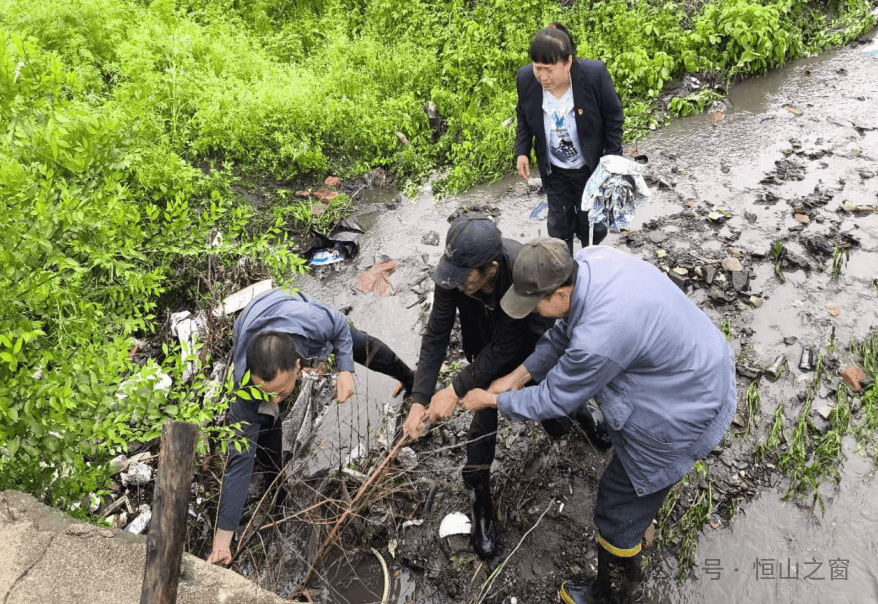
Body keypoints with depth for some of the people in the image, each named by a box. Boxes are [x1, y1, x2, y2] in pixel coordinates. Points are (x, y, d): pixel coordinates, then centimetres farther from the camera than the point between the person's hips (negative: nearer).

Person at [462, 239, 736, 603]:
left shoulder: (599, 340, -40)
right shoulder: (590, 260, -15)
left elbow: (555, 400, -20)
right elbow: (563, 332, 2)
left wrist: (492, 400, -6)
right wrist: (518, 375, -1)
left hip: (683, 417, -9)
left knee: (619, 510, 10)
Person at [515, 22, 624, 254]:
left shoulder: (594, 74, -27)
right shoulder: (526, 78, -19)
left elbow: (613, 117, -12)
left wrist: (612, 157, -13)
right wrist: (522, 152, -5)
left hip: (591, 167, -2)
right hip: (554, 170, 2)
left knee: (591, 224, 17)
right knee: (559, 224, 16)